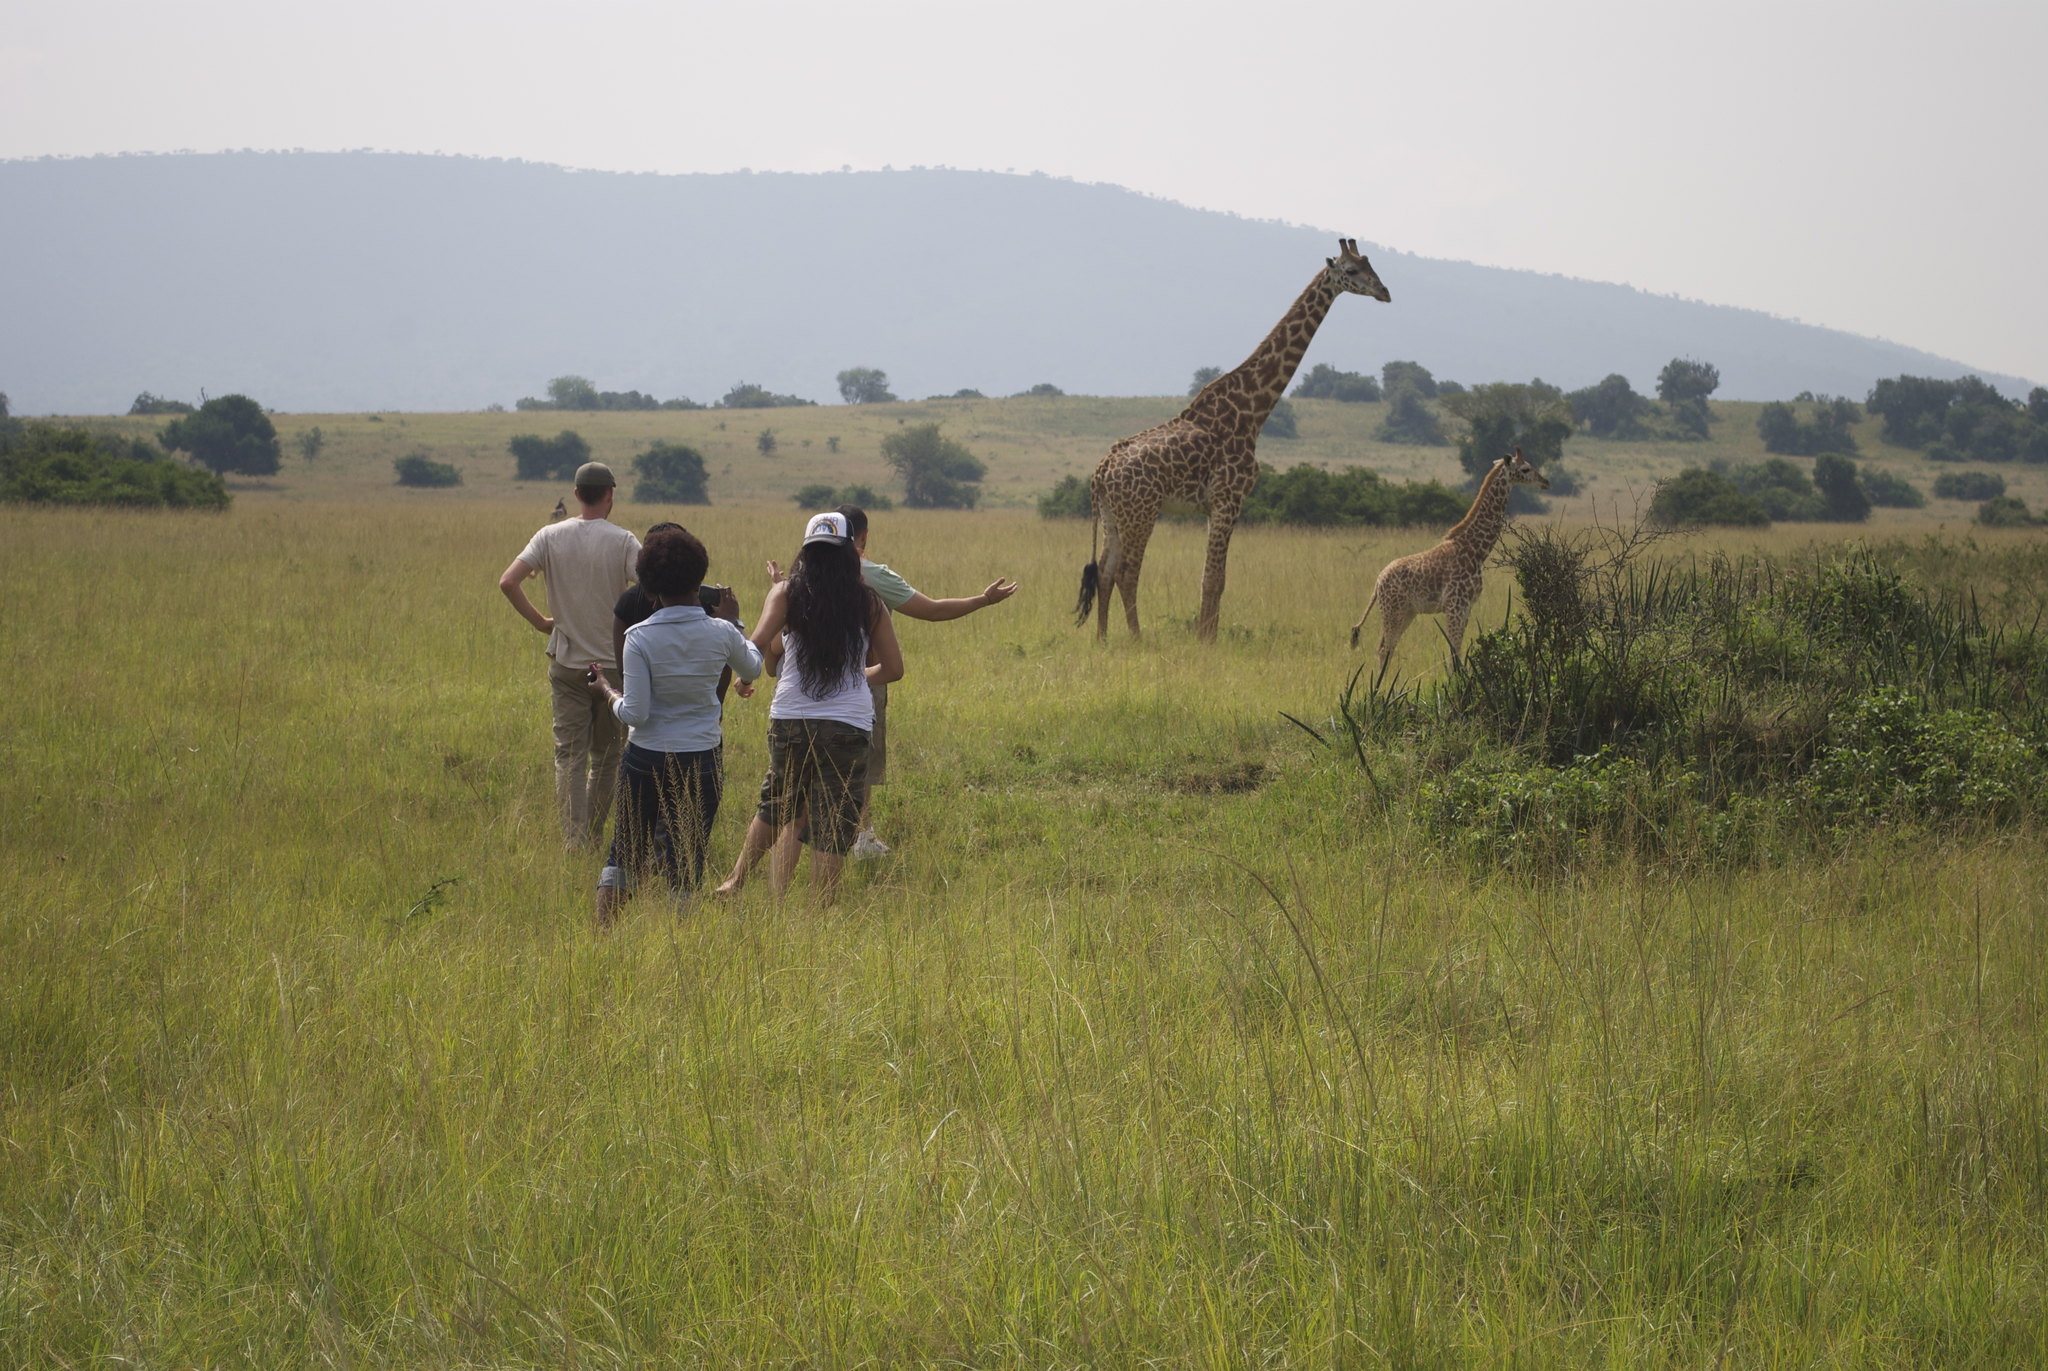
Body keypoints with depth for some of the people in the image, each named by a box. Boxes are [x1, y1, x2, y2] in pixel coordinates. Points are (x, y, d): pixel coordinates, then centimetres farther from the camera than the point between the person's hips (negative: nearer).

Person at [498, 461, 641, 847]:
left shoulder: (550, 537, -3)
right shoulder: (623, 541, -10)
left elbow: (508, 582, -11)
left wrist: (539, 621, 1)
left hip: (566, 662, 1)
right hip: (614, 663, -1)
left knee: (570, 755, 2)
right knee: (606, 756, 12)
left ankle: (574, 839, -7)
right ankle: (593, 836, 17)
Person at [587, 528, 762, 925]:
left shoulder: (640, 638, -15)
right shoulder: (721, 633, -8)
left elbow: (635, 713, -15)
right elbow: (752, 668, 15)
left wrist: (605, 690, 4)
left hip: (647, 759, -1)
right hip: (702, 760, 1)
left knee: (625, 851, 15)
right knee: (686, 861, 9)